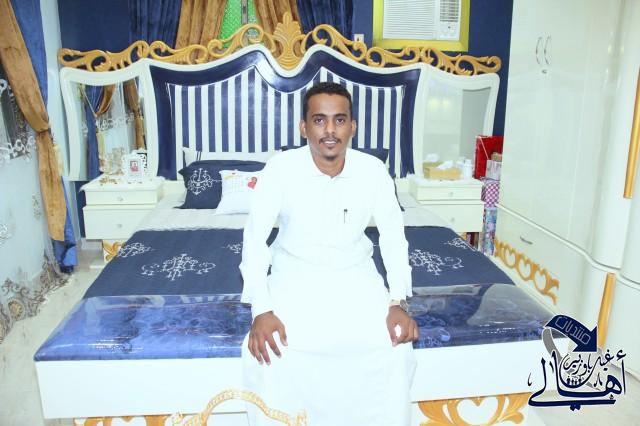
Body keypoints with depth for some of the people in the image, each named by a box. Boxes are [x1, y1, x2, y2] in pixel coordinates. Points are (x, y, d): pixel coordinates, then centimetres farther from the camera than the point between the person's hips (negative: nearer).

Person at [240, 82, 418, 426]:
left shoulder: (373, 170, -11)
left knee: (395, 349, -19)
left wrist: (398, 301, -13)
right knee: (265, 350, -24)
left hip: (355, 274, 2)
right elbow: (255, 238, -14)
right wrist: (262, 310, -24)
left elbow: (393, 235, -2)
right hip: (295, 275, -1)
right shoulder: (280, 169, -16)